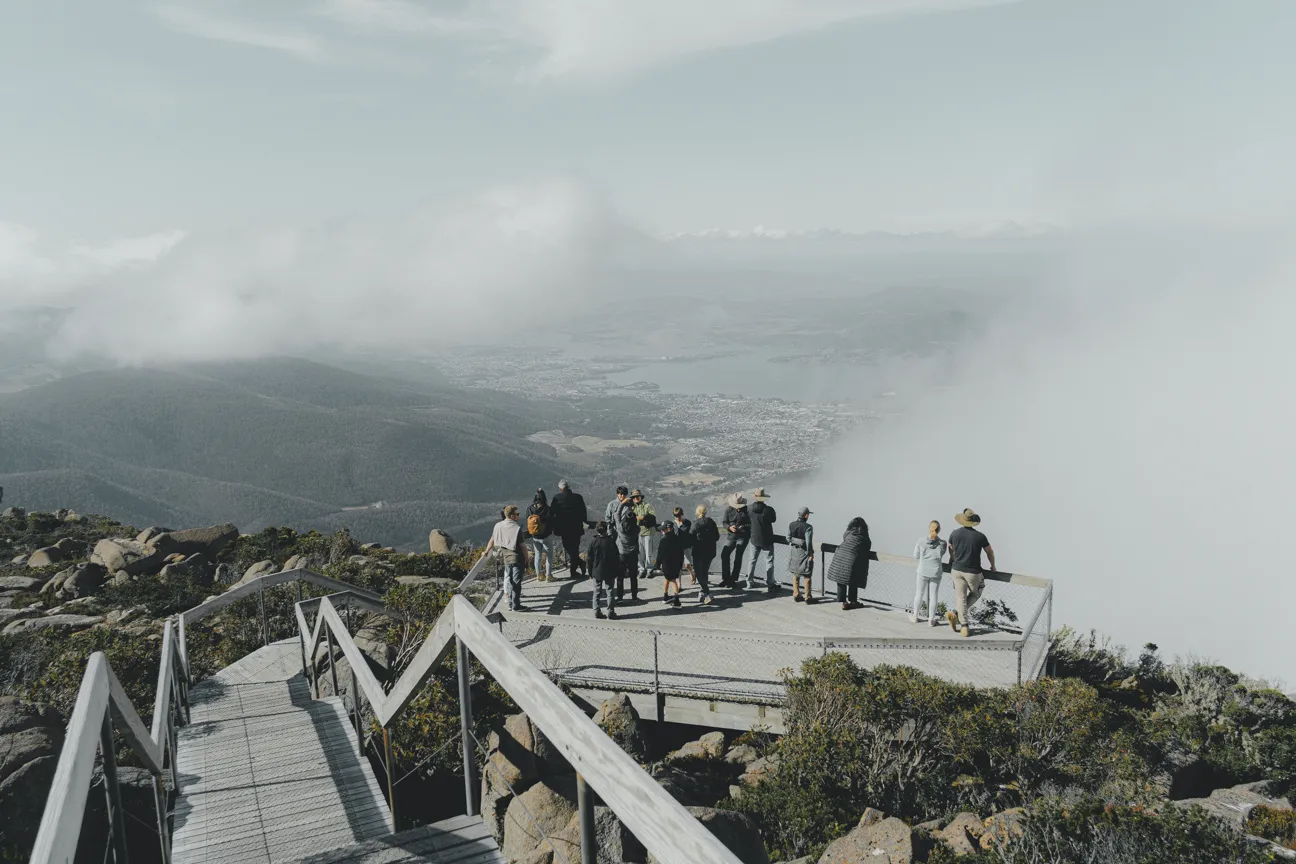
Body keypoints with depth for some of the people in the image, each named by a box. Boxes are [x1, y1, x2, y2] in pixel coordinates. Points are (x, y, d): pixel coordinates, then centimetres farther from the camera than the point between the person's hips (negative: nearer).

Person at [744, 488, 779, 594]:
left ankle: (750, 583, 24)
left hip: (754, 539, 4)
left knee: (753, 561, 17)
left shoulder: (751, 508, -8)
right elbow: (773, 519, -1)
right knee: (769, 562, 4)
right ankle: (770, 585, 3)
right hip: (767, 540, -4)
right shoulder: (769, 509, -18)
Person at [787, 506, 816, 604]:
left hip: (793, 552, 5)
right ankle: (808, 597, 12)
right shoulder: (808, 527, -19)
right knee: (807, 575, 7)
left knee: (795, 574, 17)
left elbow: (788, 538, 3)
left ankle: (796, 595, 21)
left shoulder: (791, 525, -2)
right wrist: (811, 554, -10)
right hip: (804, 552, -5)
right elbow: (809, 542, -19)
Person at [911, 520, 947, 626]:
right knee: (933, 595, 10)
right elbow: (941, 555, 5)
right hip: (936, 573, 0)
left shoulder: (921, 542, -13)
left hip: (923, 572, 0)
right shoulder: (943, 543, -12)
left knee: (919, 594, 15)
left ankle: (915, 616, 27)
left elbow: (916, 556, -2)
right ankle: (931, 619, 16)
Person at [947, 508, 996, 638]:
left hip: (957, 570, 2)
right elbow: (990, 552, 6)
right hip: (973, 572, -2)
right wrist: (993, 566, 26)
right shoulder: (980, 536, -10)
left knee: (961, 598, 8)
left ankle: (964, 627, 3)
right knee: (976, 594, 20)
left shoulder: (954, 533, -4)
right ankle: (956, 614, 3)